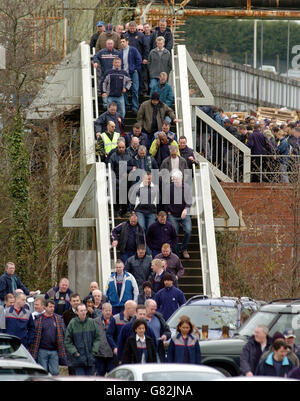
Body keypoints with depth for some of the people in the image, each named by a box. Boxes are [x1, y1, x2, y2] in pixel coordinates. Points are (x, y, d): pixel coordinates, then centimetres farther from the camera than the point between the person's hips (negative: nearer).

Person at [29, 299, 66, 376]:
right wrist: (33, 353, -5)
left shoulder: (58, 319, 8)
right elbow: (36, 336, 0)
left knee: (55, 372, 1)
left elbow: (62, 334, 9)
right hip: (42, 350, -2)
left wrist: (62, 351, 2)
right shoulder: (39, 319, 0)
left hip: (54, 351, 2)